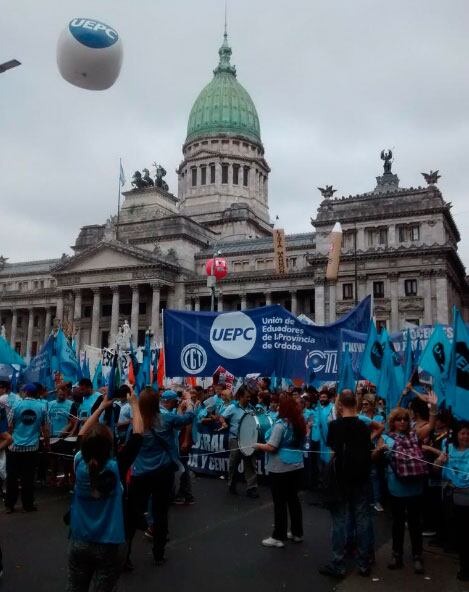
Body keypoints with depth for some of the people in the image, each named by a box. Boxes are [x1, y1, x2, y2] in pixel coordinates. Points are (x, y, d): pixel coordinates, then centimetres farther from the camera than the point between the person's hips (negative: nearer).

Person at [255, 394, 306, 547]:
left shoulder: (281, 424, -18)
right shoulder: (299, 423, 5)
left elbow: (271, 447, -20)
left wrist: (258, 446, -5)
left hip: (280, 469, -8)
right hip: (297, 466, 8)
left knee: (280, 502, 2)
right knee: (293, 499, 17)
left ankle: (279, 537, 9)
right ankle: (297, 533, 26)